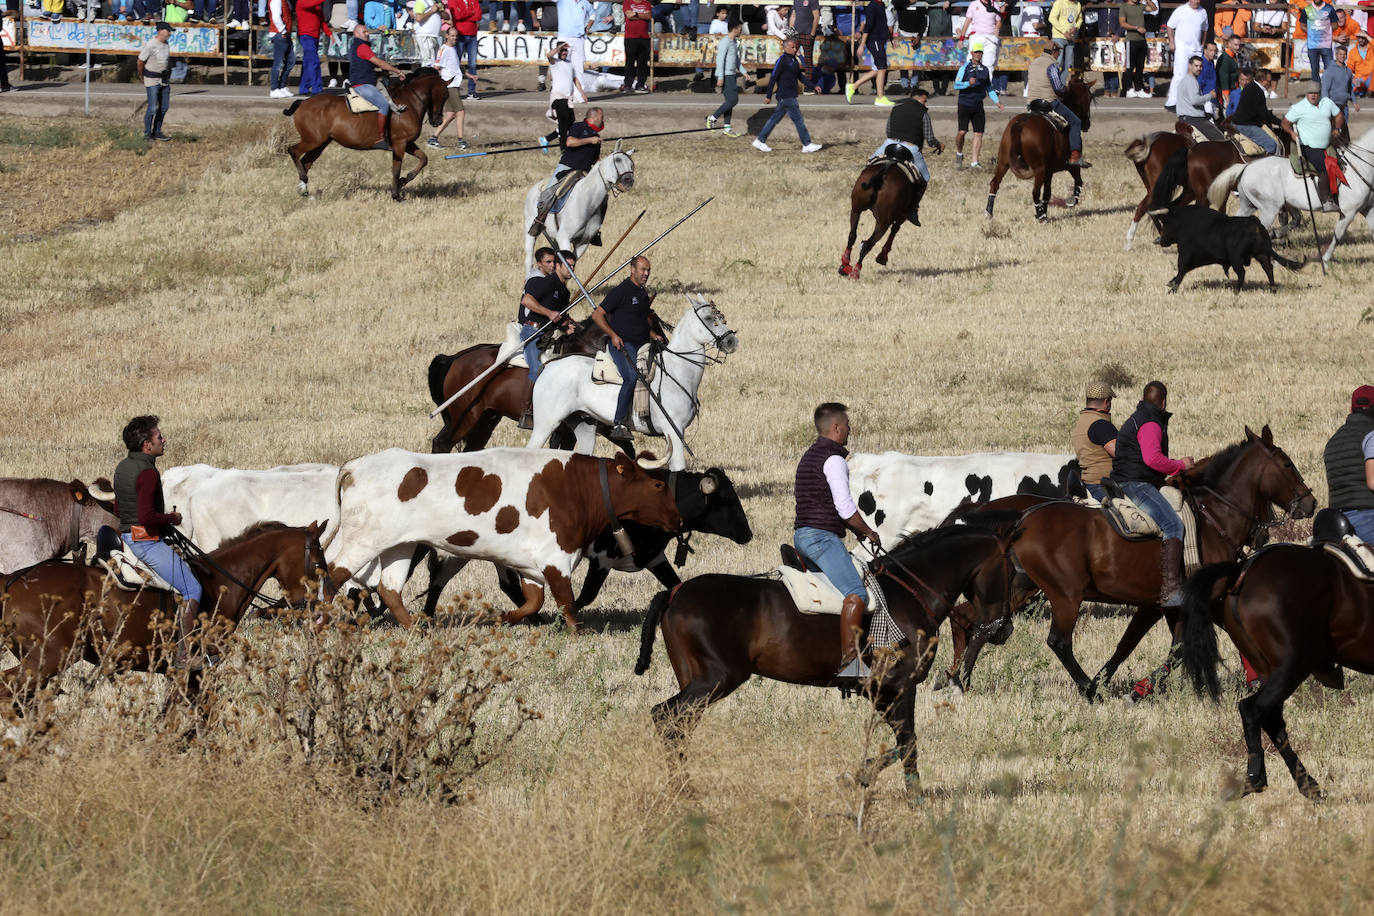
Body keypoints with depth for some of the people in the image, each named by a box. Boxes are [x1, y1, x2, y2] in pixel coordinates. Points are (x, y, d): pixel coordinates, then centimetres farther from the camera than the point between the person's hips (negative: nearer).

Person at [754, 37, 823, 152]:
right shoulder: (782, 60, -13)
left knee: (775, 118, 13)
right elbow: (773, 77, -14)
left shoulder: (793, 60, 15)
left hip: (790, 95, 9)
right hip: (786, 96, -9)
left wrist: (813, 86, 18)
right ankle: (807, 145, -1)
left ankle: (760, 141, 19)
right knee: (798, 119, -5)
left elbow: (800, 77, 24)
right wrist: (768, 95, -15)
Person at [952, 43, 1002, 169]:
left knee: (979, 133, -3)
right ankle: (959, 154, 15)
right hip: (965, 104, -4)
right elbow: (956, 85, -7)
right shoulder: (965, 68, -2)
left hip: (978, 105, 4)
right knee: (962, 131, -12)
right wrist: (968, 83, -24)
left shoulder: (984, 70, 13)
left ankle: (974, 162, 0)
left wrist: (997, 101, 13)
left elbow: (989, 88, 23)